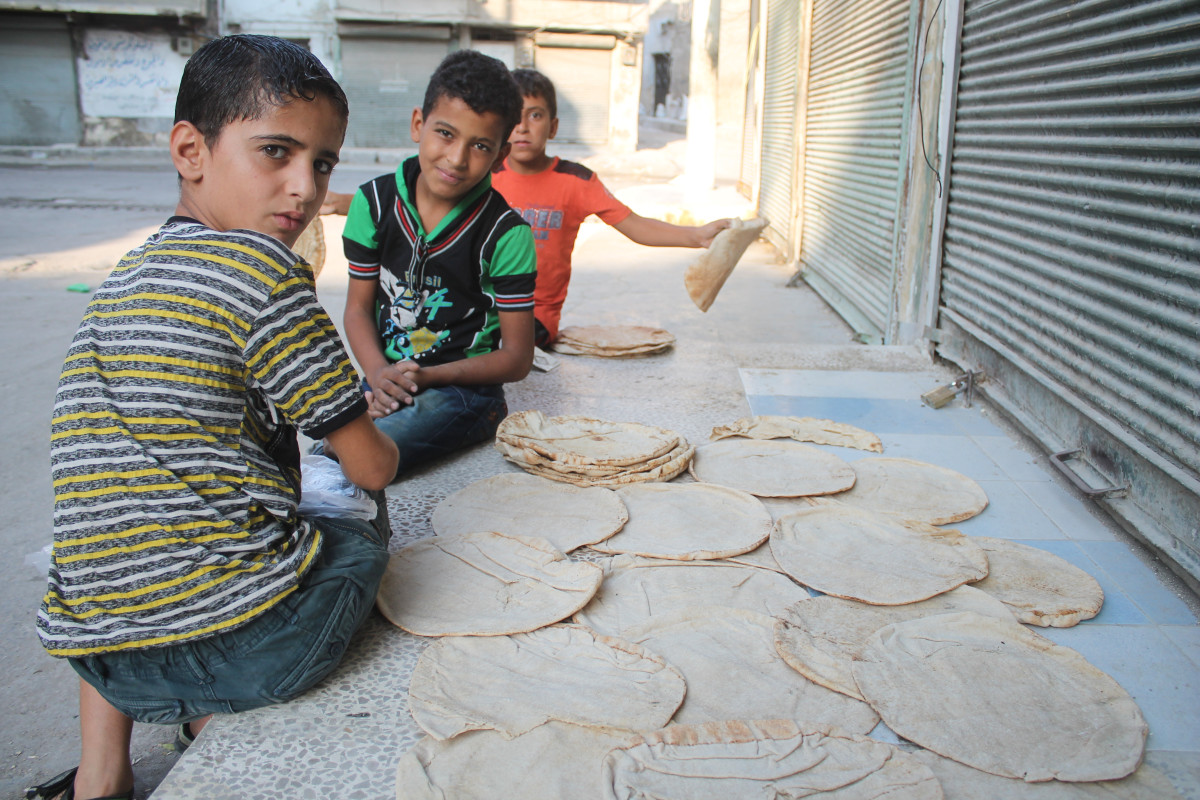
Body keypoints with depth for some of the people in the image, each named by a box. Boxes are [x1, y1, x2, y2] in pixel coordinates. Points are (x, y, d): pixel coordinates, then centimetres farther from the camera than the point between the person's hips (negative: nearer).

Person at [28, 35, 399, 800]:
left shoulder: (119, 280, 14)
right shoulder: (262, 266, -11)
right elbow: (372, 468, -6)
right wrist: (381, 444, 18)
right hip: (249, 641, -6)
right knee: (358, 529, 23)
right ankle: (212, 729, 13)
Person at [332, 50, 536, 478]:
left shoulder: (506, 233, -11)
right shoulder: (375, 201, 1)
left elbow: (517, 357, -8)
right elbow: (359, 306, 6)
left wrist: (429, 376, -20)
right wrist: (379, 374, -15)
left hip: (464, 384, -3)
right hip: (386, 376, 4)